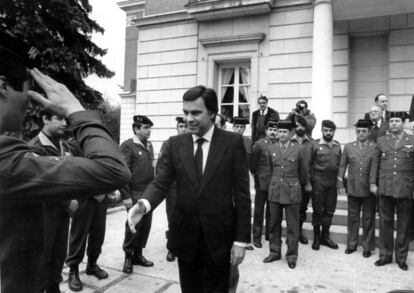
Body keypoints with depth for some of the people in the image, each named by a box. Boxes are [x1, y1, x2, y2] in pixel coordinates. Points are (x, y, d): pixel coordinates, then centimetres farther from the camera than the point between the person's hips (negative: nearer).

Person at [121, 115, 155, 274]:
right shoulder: (127, 146, -9)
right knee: (133, 226, 2)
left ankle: (138, 254, 28)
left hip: (149, 192, 6)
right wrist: (125, 196, -15)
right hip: (134, 193, -6)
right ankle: (128, 257, 22)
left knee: (146, 225, 12)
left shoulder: (149, 145, 12)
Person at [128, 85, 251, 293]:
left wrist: (241, 240, -8)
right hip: (185, 238, 3)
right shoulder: (174, 144, 1)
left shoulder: (233, 142, -7)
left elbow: (242, 194, -7)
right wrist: (144, 204, -25)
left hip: (219, 239, -2)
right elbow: (161, 183, -4)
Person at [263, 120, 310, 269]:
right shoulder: (271, 148, 4)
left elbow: (304, 169, 8)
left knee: (293, 226, 5)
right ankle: (274, 252, 26)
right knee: (274, 223, 11)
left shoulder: (299, 149, -4)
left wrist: (306, 184, 18)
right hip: (275, 191, 3)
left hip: (292, 191, -2)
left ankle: (292, 255, 20)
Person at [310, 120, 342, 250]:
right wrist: (309, 181, -6)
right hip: (318, 182, -4)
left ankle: (325, 236, 24)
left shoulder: (337, 145, 9)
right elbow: (309, 164, -3)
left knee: (329, 211, 10)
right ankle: (316, 237, 17)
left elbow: (340, 164, 13)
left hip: (333, 182, 4)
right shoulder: (315, 145, -3)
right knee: (317, 210, 5)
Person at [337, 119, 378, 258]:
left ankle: (367, 246, 22)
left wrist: (373, 183, -23)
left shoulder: (375, 147, 0)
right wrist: (340, 184, -1)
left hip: (368, 189, -1)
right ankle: (351, 244, 24)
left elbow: (374, 167, -12)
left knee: (369, 219, 9)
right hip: (352, 188, 2)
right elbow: (342, 167, 5)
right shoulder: (348, 147, 5)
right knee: (352, 218, 11)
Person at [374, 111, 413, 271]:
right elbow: (376, 164, 12)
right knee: (385, 223, 7)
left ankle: (401, 258, 21)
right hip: (385, 190, 1)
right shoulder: (381, 141, 10)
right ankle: (385, 255, 20)